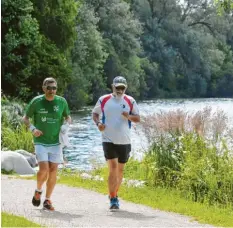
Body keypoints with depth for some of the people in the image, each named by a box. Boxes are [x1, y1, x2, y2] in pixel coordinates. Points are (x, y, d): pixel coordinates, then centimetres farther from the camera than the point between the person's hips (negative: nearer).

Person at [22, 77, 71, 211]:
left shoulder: (61, 102, 1)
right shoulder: (36, 101, -4)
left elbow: (68, 117, 16)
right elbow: (25, 118, 7)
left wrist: (66, 125, -6)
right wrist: (32, 128, -12)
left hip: (56, 142, 2)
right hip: (40, 141, -2)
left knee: (53, 170, 0)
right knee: (44, 168, -15)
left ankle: (47, 200, 13)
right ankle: (38, 191, 15)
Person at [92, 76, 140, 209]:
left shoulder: (130, 101, 4)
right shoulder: (104, 100, 2)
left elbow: (138, 119, 6)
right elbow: (95, 113, 15)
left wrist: (129, 116, -15)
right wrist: (98, 123, -6)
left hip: (124, 141, 2)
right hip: (108, 140, -2)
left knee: (120, 169, 12)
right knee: (113, 167, -13)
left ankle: (114, 194, 31)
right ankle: (113, 199, -11)